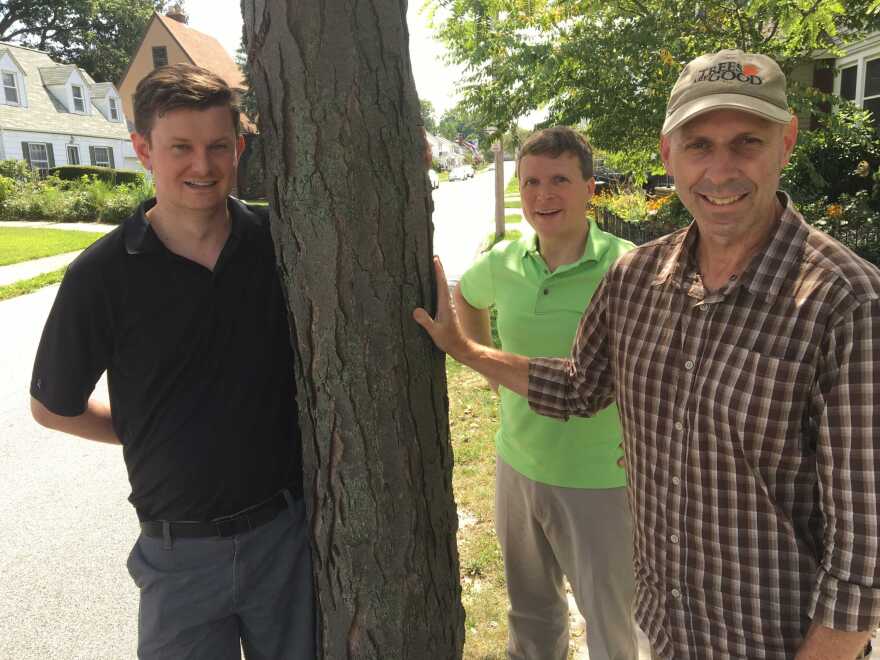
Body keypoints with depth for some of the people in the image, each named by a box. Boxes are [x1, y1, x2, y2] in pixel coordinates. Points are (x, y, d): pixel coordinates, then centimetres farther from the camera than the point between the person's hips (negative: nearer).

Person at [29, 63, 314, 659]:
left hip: (290, 530, 2)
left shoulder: (281, 241, -7)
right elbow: (52, 406, 3)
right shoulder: (103, 275, -11)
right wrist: (165, 440, 1)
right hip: (181, 551, -1)